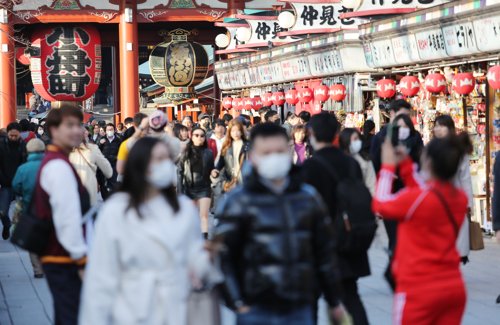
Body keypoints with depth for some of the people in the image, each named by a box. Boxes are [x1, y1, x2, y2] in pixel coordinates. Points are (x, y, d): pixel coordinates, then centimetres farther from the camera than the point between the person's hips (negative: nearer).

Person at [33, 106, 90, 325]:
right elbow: (68, 217, -24)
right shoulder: (59, 167, -18)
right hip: (65, 260, -10)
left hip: (57, 257, 10)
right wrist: (81, 259, -21)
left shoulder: (53, 161, 15)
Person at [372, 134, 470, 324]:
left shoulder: (417, 199, -18)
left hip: (419, 290, -6)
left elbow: (381, 205, -1)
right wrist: (406, 165, 19)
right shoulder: (460, 198, 2)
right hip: (454, 287, 6)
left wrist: (388, 166, 9)